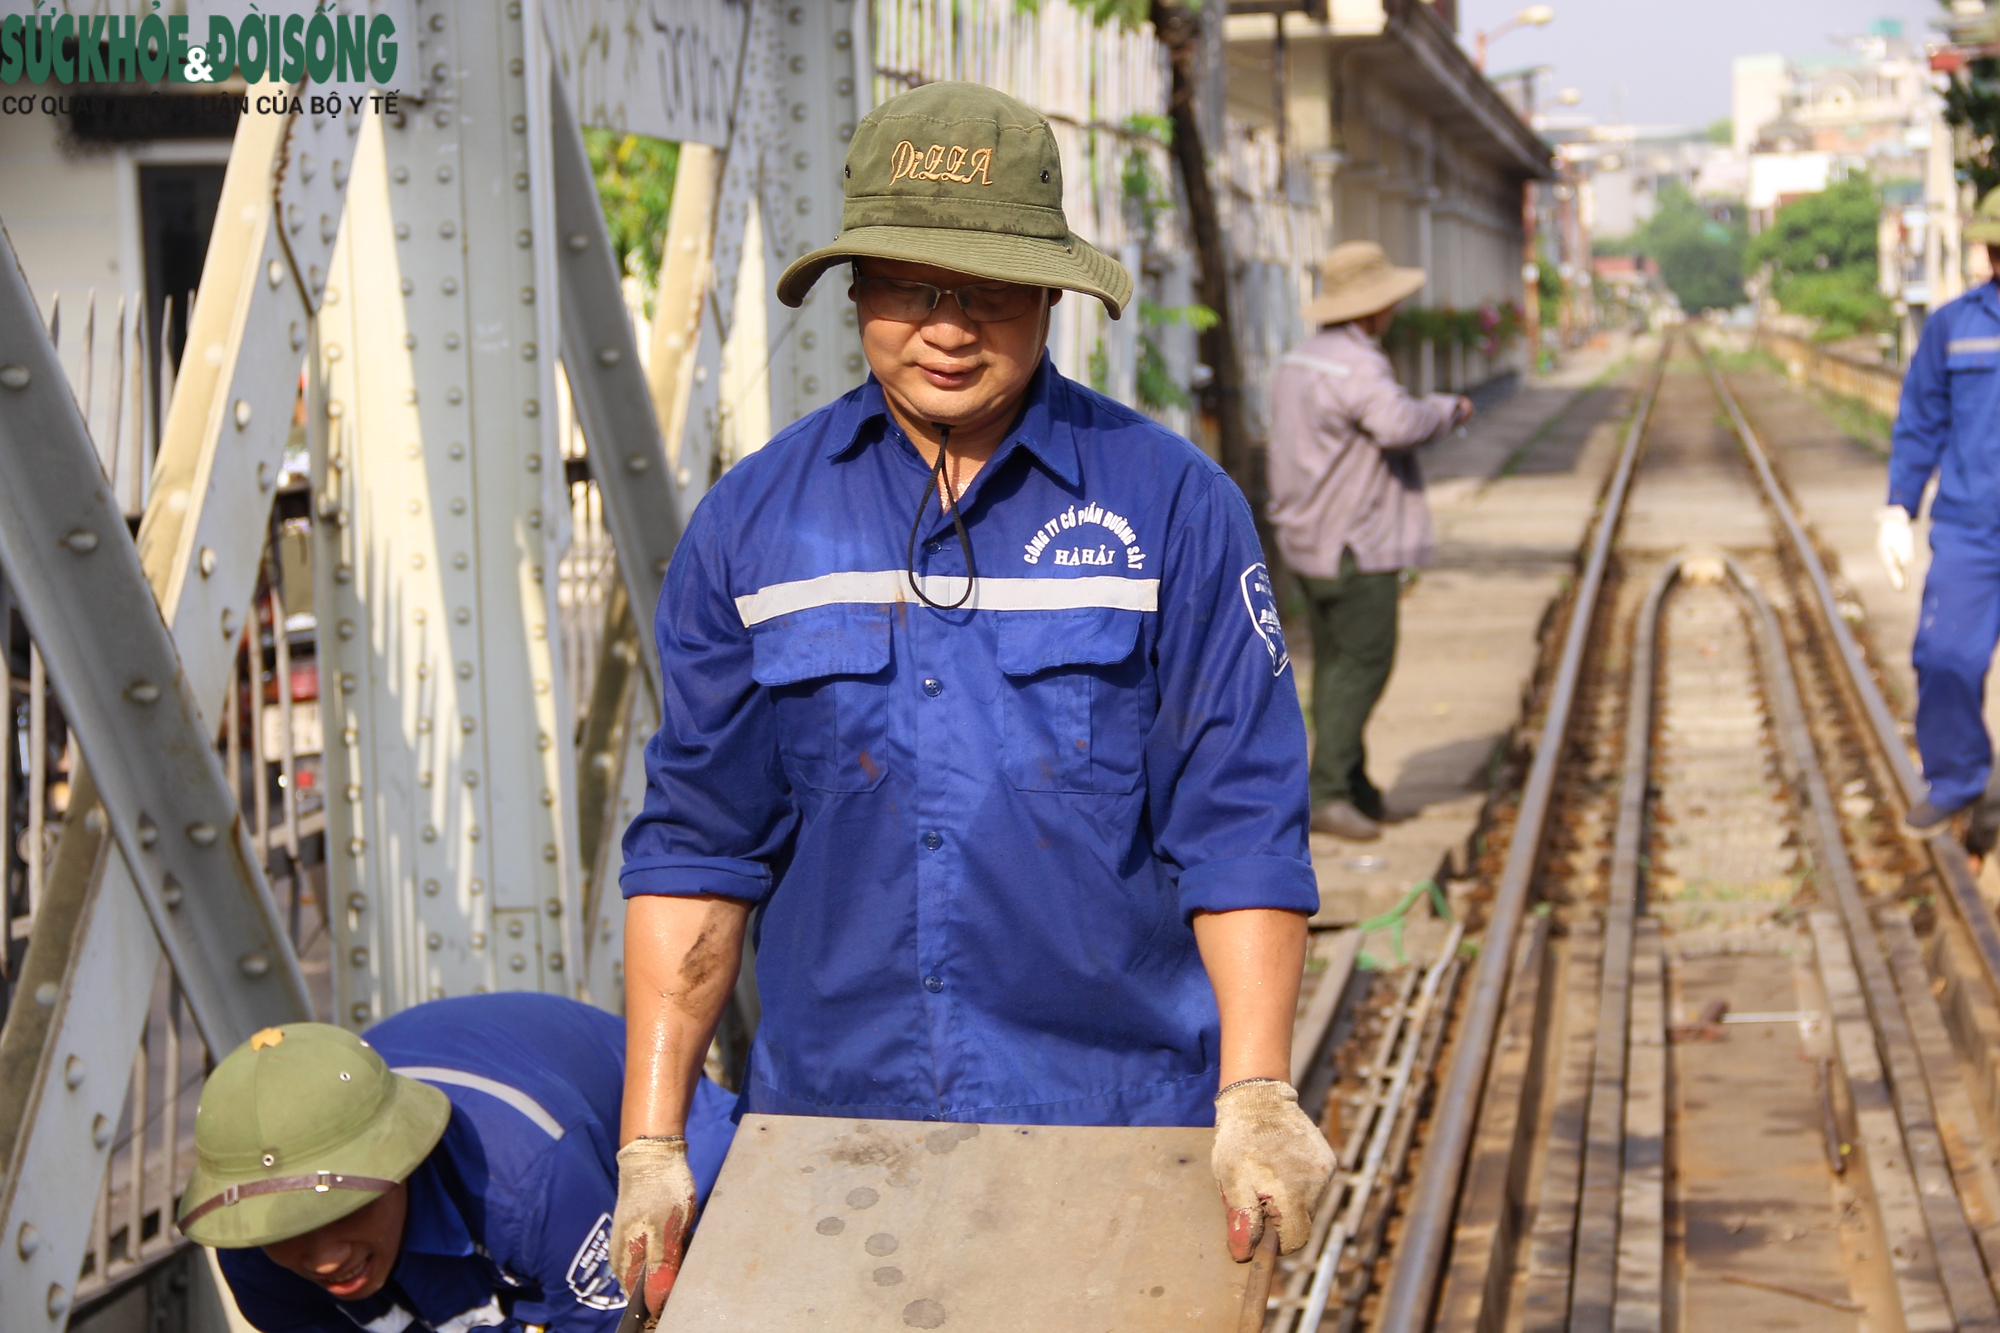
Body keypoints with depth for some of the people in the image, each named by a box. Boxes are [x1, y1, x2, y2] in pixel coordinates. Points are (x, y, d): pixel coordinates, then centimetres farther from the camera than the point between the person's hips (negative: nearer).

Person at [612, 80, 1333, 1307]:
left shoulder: (1174, 506, -4)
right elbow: (697, 840, 3)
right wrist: (650, 1139, -2)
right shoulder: (752, 525, 2)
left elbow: (1240, 825, -6)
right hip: (831, 1114, 2)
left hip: (1120, 1131, -2)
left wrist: (1257, 1093, -17)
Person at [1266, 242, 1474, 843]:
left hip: (1310, 539, 10)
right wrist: (1449, 407, -18)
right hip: (1356, 544, -10)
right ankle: (1327, 793, -10)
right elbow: (1399, 422, -38)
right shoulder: (1355, 367, -20)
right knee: (1362, 663, -6)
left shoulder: (1298, 360, 12)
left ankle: (1351, 786, 21)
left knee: (1336, 663, 14)